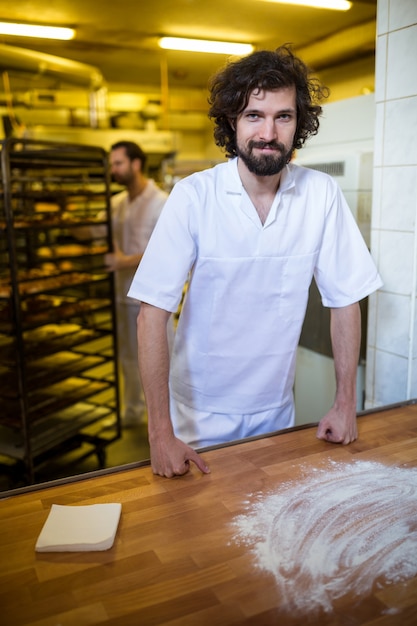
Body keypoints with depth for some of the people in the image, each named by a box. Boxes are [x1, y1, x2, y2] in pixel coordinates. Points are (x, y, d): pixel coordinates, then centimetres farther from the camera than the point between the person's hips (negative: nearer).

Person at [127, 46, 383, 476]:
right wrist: (160, 433, -21)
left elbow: (345, 299, -4)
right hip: (201, 412, -2)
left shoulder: (322, 195, -11)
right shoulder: (192, 197, -18)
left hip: (276, 408, 2)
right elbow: (153, 311, -19)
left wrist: (345, 405, -4)